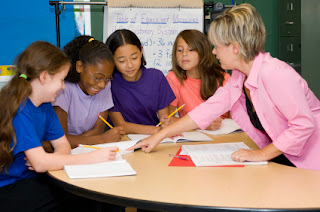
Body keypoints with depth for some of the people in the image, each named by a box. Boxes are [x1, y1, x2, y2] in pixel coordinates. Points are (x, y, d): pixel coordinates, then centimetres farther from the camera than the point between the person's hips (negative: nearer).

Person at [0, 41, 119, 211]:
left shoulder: (45, 105, 6)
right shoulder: (18, 109, -22)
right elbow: (40, 163, -29)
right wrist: (92, 158, -26)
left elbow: (62, 143, 8)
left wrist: (52, 159, -17)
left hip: (30, 178, 7)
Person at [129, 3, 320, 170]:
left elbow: (304, 124, -26)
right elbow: (206, 111, 5)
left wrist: (261, 154, -23)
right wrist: (159, 136, 4)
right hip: (281, 158, 7)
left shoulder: (275, 74, -24)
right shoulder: (238, 79, 4)